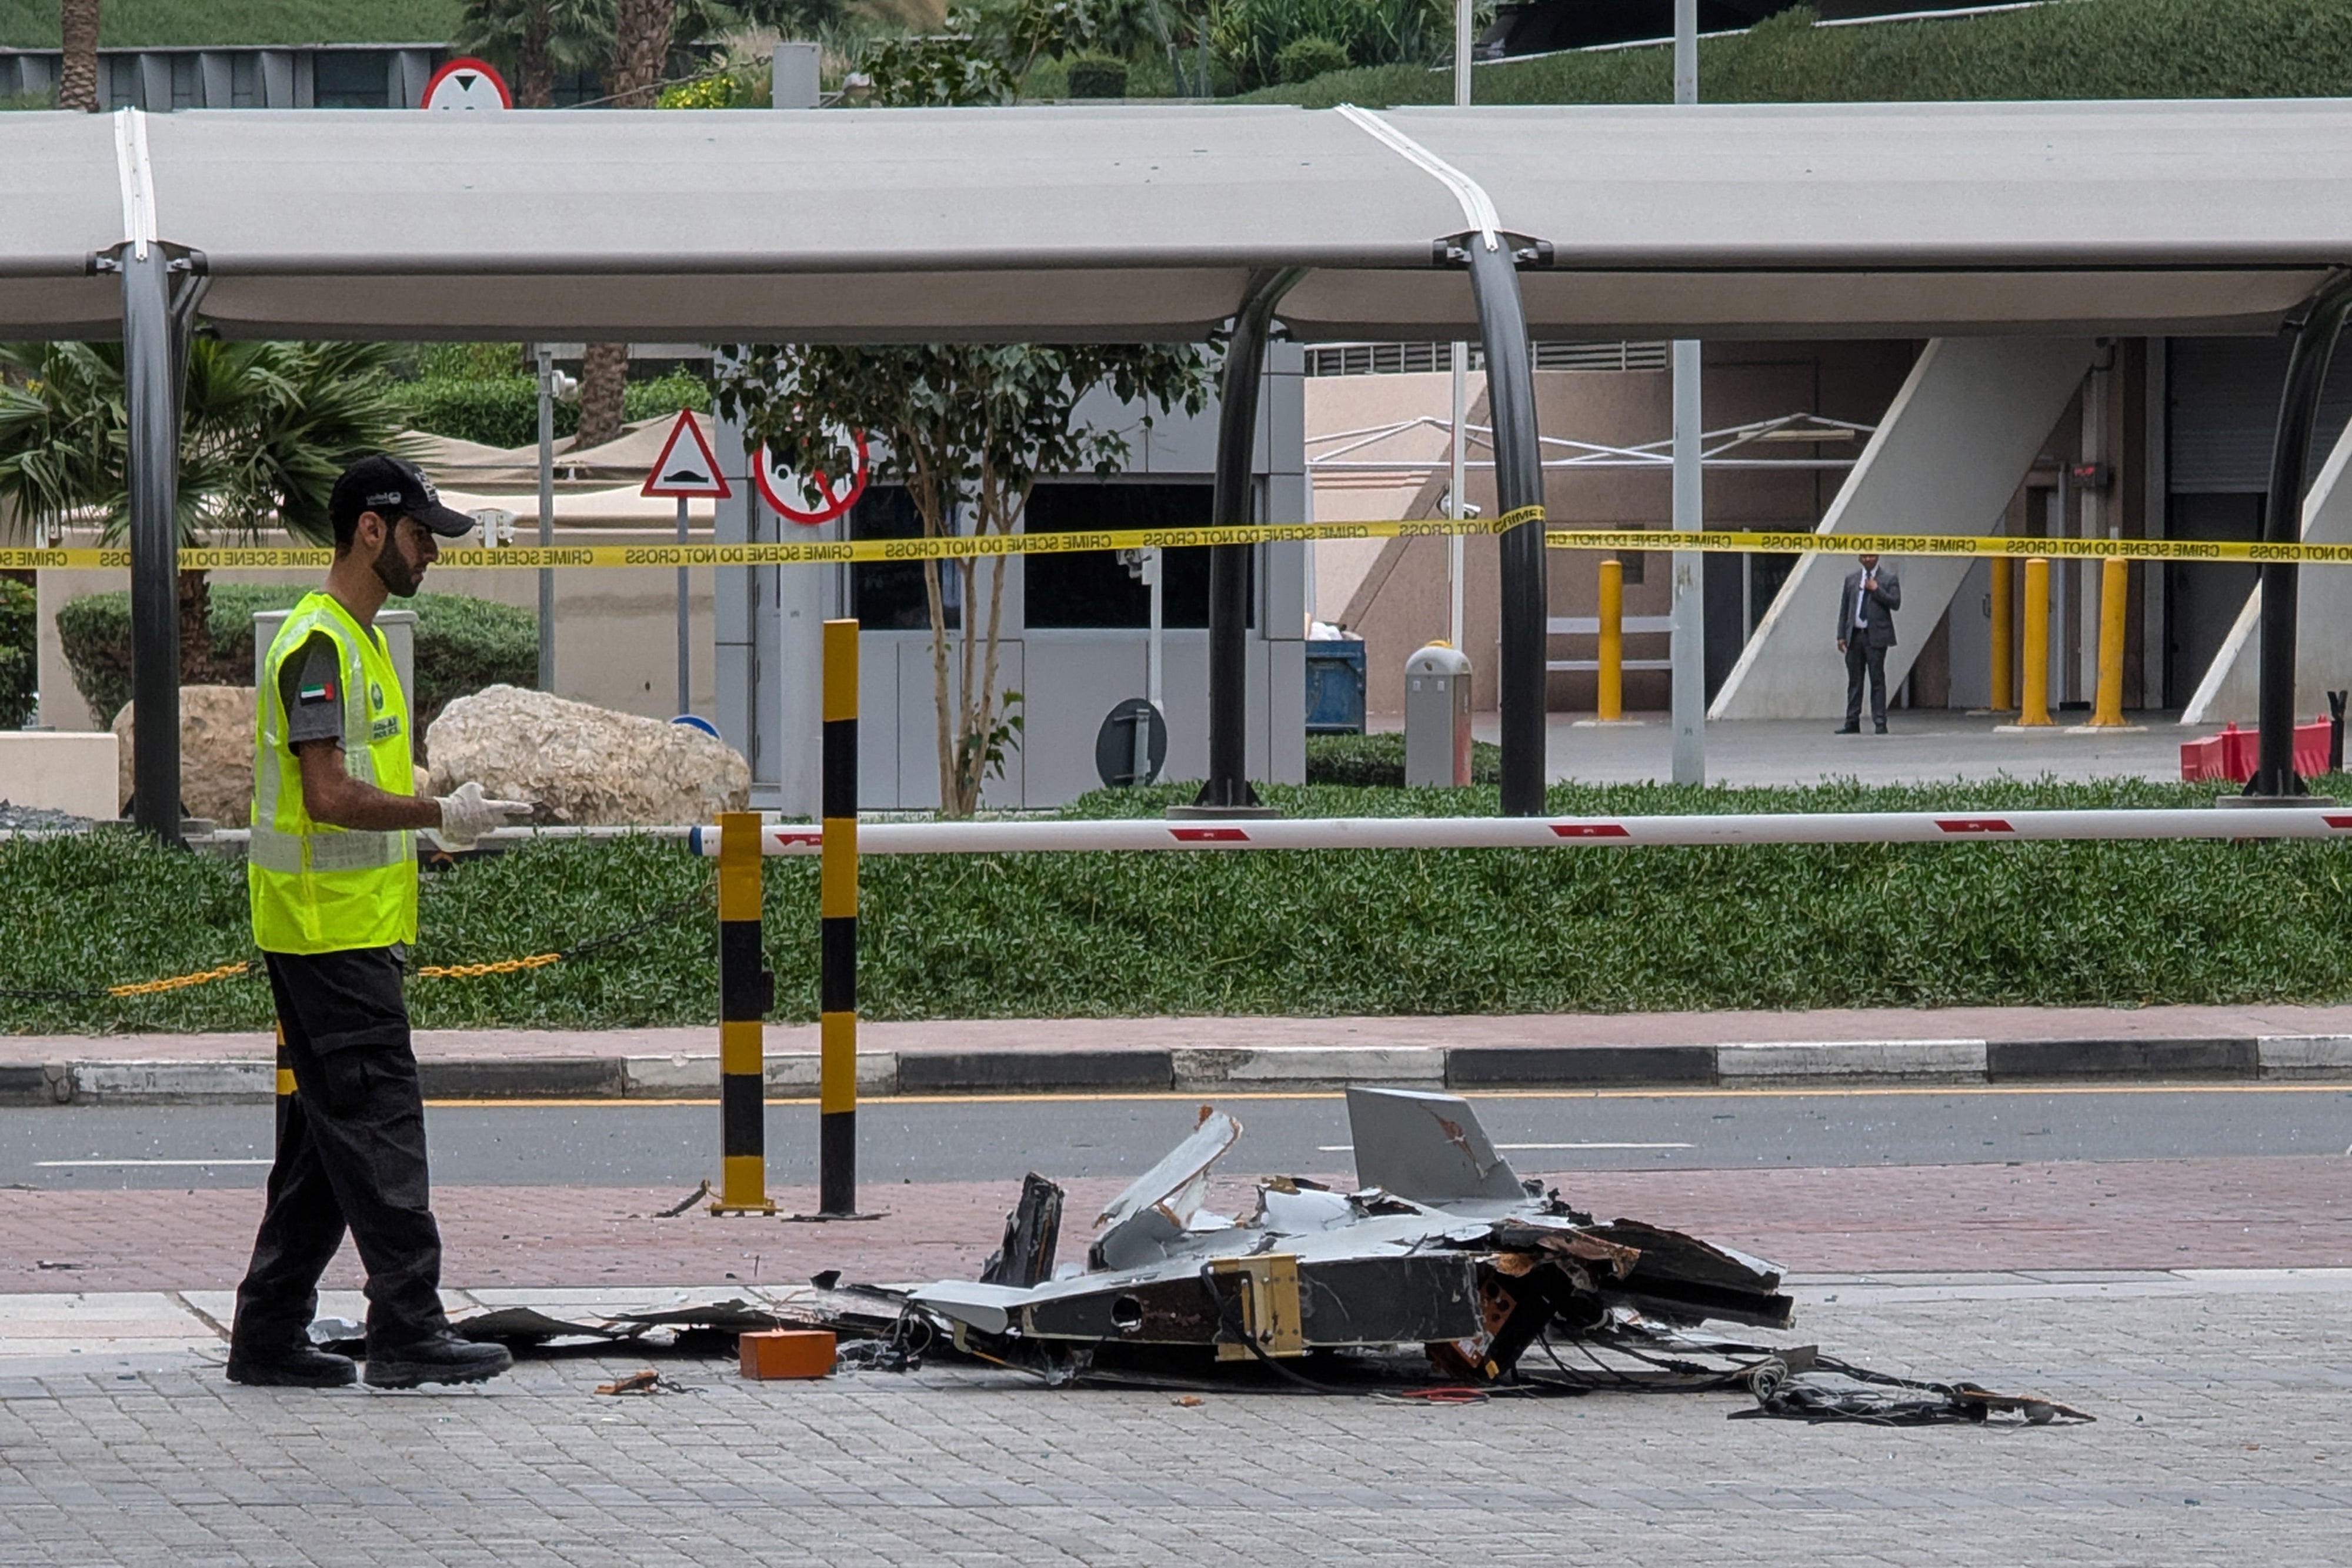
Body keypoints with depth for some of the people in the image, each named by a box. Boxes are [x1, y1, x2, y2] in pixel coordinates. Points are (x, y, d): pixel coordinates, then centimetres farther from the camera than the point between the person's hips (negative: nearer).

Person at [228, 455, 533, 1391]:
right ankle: (407, 1332, -11)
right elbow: (328, 796, -22)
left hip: (352, 931, 11)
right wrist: (440, 815, -16)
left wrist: (438, 821, 15)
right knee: (378, 1127, -10)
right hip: (330, 935, -11)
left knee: (327, 1139, 11)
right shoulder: (318, 646, -15)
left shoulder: (358, 641, 19)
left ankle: (270, 1337, 14)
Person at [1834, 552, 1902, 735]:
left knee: (1877, 680, -4)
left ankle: (1880, 723, -2)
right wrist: (1841, 635, 7)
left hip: (1876, 637, -4)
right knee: (1854, 680, 7)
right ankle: (1852, 723, 12)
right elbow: (1844, 608, 13)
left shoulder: (1889, 579, 2)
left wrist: (1876, 590, -13)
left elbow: (1896, 603, -7)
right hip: (1855, 636, 4)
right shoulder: (1851, 579, 14)